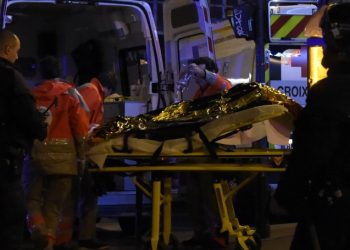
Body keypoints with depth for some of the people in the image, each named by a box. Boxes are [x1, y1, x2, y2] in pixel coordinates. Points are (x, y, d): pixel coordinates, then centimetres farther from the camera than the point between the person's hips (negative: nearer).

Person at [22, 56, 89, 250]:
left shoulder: (31, 94, 5)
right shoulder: (68, 93, 1)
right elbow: (81, 125, -4)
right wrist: (81, 153, 6)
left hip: (35, 153, 0)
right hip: (62, 156, 0)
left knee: (33, 199, 8)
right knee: (55, 203, 9)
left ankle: (38, 229, -19)